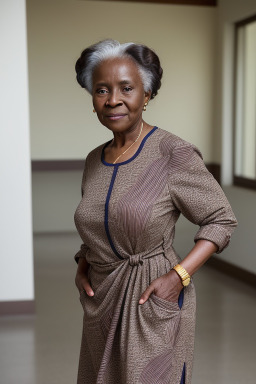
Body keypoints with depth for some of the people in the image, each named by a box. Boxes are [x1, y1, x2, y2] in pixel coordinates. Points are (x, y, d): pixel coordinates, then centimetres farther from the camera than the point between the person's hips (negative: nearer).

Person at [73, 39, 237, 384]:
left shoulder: (174, 154, -15)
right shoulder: (95, 160, 5)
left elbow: (221, 219, -9)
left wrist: (178, 276, -18)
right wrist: (82, 264, 2)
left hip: (153, 303, -6)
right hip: (101, 303, 6)